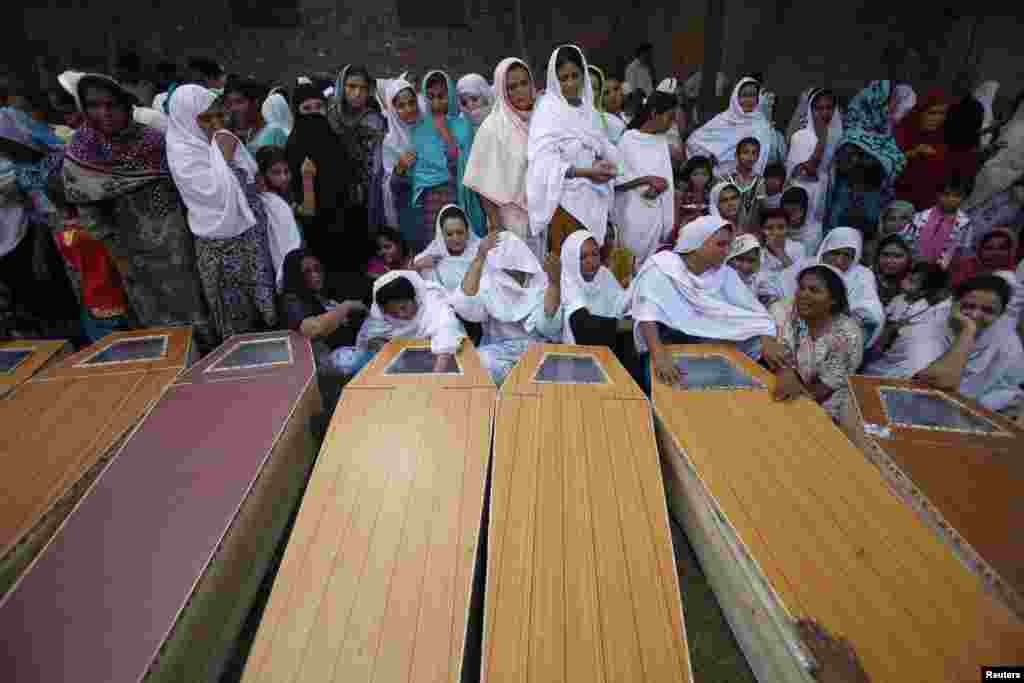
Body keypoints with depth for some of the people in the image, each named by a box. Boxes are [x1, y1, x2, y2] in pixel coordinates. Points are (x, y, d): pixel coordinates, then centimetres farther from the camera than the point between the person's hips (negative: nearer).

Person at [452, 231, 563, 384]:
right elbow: (465, 309, -21)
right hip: (498, 348, 0)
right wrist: (479, 258, -23)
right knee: (484, 361, -31)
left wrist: (555, 280, -23)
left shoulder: (542, 281, 2)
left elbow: (549, 328, -13)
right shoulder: (488, 283, 2)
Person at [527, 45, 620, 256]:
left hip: (593, 199, 6)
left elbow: (603, 147, 20)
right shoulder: (548, 109, -6)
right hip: (566, 200, -6)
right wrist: (586, 172, -22)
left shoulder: (587, 107, 13)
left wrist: (604, 162, -4)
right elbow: (545, 163, -16)